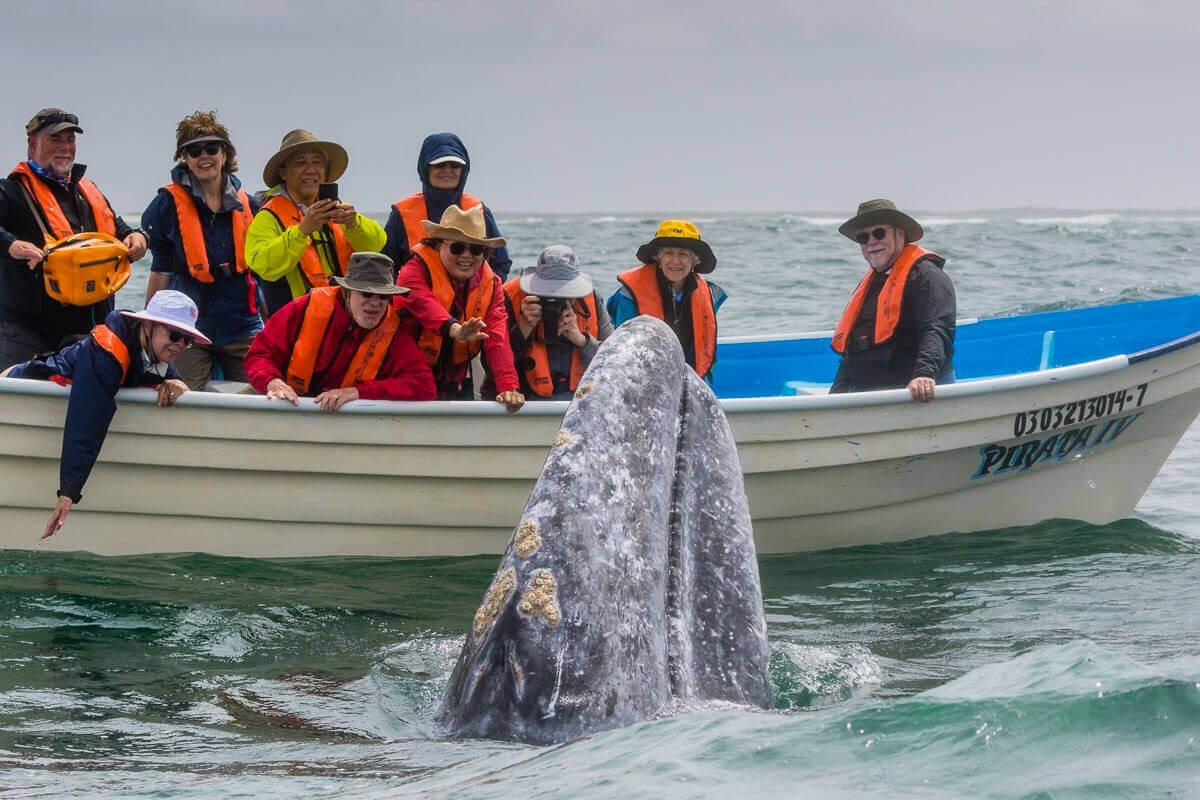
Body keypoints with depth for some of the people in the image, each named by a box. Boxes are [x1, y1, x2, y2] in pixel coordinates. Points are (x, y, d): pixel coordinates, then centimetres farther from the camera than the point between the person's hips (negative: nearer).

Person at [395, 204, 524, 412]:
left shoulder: (490, 284, 2)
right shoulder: (418, 269, -13)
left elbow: (497, 340, -11)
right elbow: (420, 301, -37)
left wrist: (508, 387, -27)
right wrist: (453, 329, -57)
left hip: (457, 386, 5)